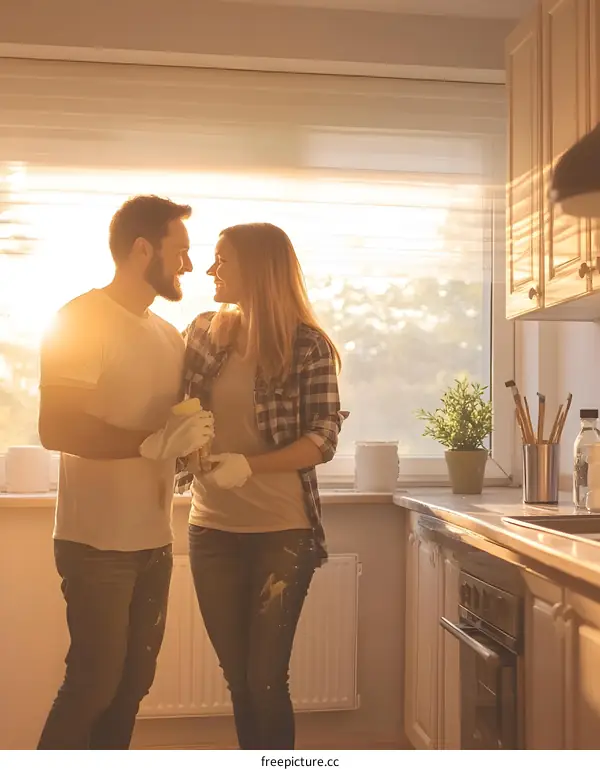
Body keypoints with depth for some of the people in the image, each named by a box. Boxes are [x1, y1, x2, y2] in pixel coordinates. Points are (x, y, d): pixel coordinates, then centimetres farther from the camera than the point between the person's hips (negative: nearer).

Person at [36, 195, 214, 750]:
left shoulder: (170, 335, 14)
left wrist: (196, 437, 4)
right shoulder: (82, 319, -10)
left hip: (154, 541, 7)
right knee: (93, 683, 0)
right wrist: (154, 443, -24)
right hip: (97, 543, -7)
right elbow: (57, 428, -20)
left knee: (133, 683, 10)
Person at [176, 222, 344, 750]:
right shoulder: (203, 332, 5)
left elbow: (324, 439, -10)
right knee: (238, 679, 13)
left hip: (283, 531, -4)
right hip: (212, 530, 4)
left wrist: (248, 465, -24)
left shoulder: (308, 345, -8)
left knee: (266, 680, 0)